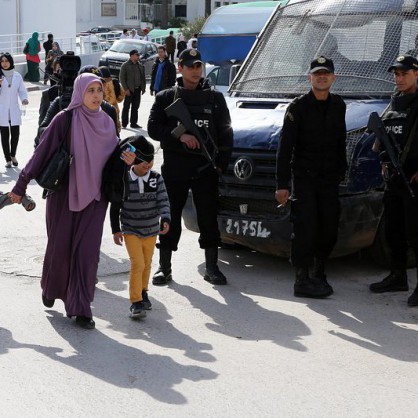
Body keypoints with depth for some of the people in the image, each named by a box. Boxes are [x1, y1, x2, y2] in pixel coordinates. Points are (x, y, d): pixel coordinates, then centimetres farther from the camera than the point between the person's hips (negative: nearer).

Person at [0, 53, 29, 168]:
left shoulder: (17, 76, 5)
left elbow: (22, 90, 8)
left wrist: (24, 99, -11)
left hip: (14, 110, 2)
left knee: (15, 133, 2)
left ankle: (13, 155, 26)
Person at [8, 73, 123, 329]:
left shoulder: (106, 122, 3)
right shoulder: (65, 120, -10)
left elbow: (113, 155, 16)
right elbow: (43, 152, -9)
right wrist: (21, 186, -9)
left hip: (94, 196, 3)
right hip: (64, 194, -2)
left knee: (87, 250, -2)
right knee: (60, 246, 7)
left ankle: (81, 308, 4)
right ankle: (51, 288, 36)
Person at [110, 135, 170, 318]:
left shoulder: (156, 178, -6)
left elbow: (163, 201, -9)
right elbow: (115, 207, -5)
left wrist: (165, 219, -27)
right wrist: (116, 230, -3)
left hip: (151, 231, 4)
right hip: (131, 231, -3)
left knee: (147, 264, 17)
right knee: (137, 264, -13)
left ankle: (143, 292, 39)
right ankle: (136, 302, -7)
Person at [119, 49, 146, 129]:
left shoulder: (140, 65, 13)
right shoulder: (125, 65, -4)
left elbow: (143, 77, 17)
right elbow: (121, 78, -7)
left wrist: (143, 88, 8)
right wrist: (126, 89, -13)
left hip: (137, 89, 5)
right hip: (129, 90, -5)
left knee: (135, 107, 8)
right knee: (126, 107, 0)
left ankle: (134, 123, 15)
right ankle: (124, 124, 6)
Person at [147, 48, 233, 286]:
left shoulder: (215, 98, 9)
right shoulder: (166, 98, 6)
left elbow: (225, 133, 8)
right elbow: (153, 128, -2)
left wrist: (221, 164, -1)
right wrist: (179, 135, -16)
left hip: (206, 168, 1)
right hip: (174, 168, 0)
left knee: (209, 218, 3)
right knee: (171, 218, 5)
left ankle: (212, 268, 11)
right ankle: (164, 268, 13)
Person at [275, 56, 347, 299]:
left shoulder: (339, 106, 10)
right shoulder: (298, 107, -5)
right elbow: (285, 148, -8)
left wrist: (342, 171, 17)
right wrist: (282, 184, -13)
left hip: (330, 178, 5)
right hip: (303, 177, -5)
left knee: (329, 230, 5)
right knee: (306, 228, -11)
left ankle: (319, 274, 20)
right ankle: (303, 280, -8)